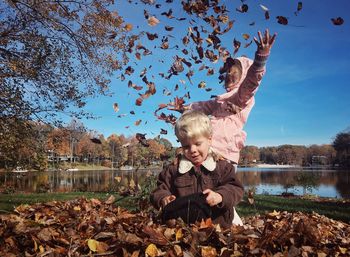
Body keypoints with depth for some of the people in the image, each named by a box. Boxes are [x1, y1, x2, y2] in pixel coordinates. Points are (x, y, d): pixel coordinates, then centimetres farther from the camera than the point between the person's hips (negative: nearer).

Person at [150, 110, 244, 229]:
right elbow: (161, 189, 12)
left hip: (217, 223, 0)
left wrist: (220, 196, -18)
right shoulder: (174, 168, 9)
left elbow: (236, 189, 1)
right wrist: (164, 199, -10)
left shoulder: (222, 166, 6)